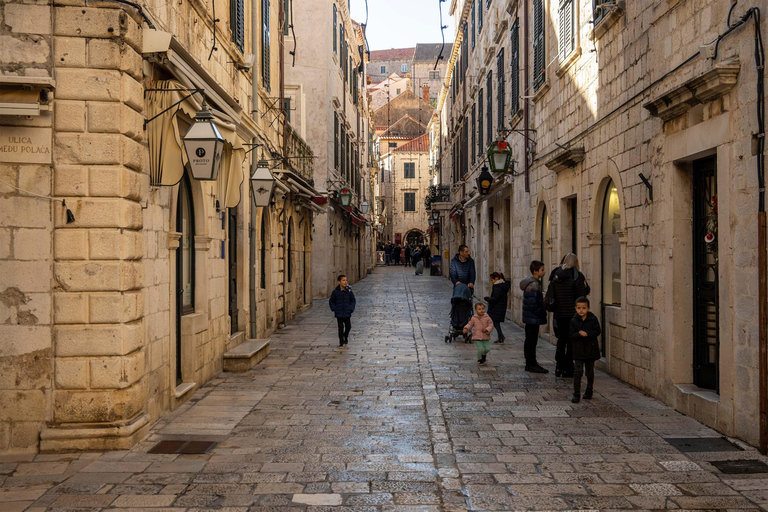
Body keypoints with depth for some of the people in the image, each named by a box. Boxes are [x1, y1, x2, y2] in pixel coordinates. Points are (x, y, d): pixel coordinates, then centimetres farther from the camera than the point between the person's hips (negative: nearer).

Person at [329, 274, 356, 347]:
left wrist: (351, 309, -5)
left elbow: (353, 301, 6)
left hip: (347, 313, 1)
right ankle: (341, 342, 12)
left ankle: (346, 336, 38)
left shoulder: (349, 291, -4)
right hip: (339, 313, -1)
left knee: (348, 327, 9)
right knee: (341, 328, 1)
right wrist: (334, 309, -5)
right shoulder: (335, 291, -5)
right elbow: (331, 301, 7)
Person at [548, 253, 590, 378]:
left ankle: (559, 368, 16)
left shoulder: (556, 275, 5)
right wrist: (586, 285, 5)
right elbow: (582, 294, -11)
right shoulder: (577, 276, -10)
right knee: (571, 341, 3)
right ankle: (567, 370, 4)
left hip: (558, 313, 5)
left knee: (561, 339, 15)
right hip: (572, 313, -5)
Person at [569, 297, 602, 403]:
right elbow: (571, 334, -6)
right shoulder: (574, 321, -4)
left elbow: (597, 331, -9)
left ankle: (589, 391, 31)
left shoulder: (593, 319, -4)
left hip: (591, 349, 1)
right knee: (578, 371, -7)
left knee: (590, 371, 13)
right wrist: (579, 334, -25)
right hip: (578, 350, -1)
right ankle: (576, 394, -4)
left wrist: (587, 334, -23)